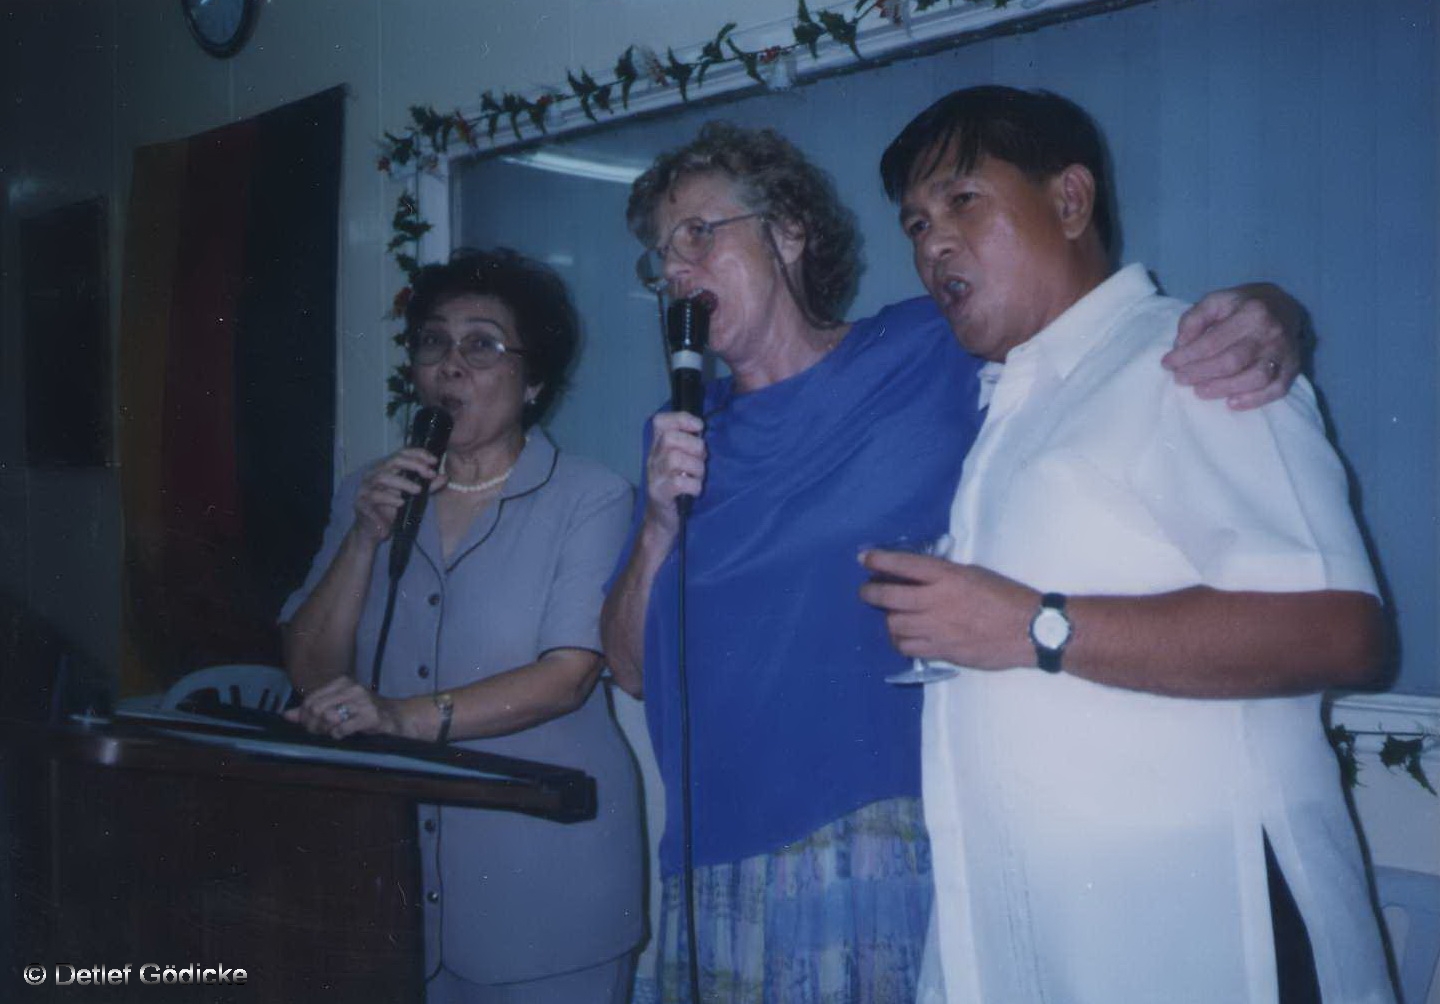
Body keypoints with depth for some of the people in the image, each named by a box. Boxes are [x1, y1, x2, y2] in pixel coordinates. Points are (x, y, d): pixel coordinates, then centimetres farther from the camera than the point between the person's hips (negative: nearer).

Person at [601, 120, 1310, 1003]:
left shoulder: (938, 353, 0)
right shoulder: (682, 439, 10)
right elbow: (632, 668, 8)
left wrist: (1262, 320, -19)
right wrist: (660, 525, -8)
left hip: (895, 850, -3)